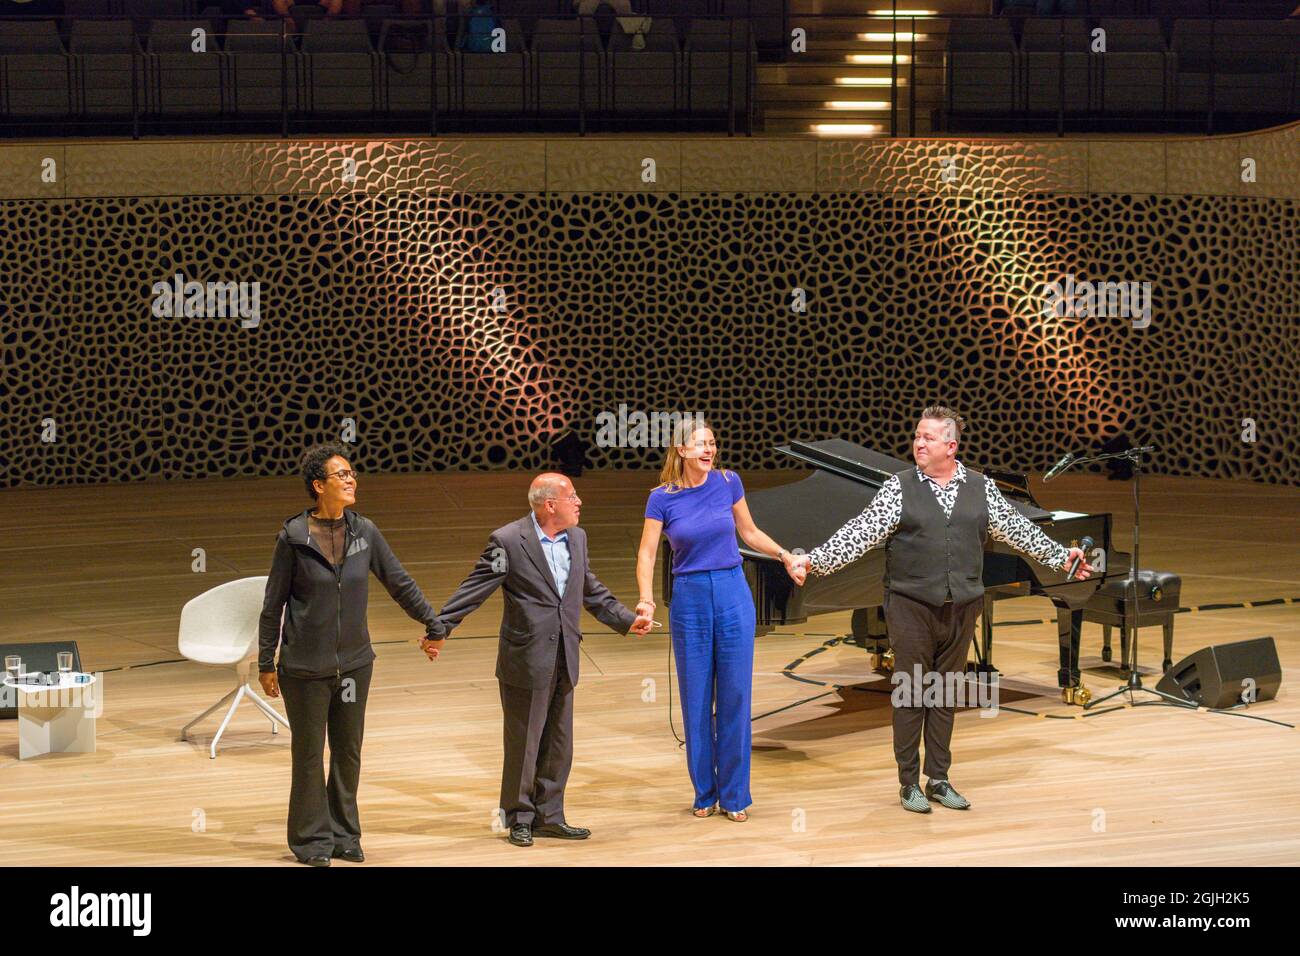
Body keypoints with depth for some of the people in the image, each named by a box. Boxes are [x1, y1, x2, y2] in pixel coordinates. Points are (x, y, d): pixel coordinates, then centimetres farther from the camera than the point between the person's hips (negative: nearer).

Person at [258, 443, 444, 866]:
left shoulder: (365, 532, -1)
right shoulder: (293, 538, -10)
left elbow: (400, 583, 9)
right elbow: (273, 605, -3)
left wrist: (433, 624, 13)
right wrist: (266, 664, -1)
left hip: (354, 663, 3)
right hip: (305, 667, -3)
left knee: (348, 753, 11)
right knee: (309, 755, 7)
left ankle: (344, 835, 25)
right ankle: (312, 839, 21)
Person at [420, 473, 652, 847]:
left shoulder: (577, 538, 8)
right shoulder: (507, 541, -12)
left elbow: (591, 590, 19)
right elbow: (474, 589, -12)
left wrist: (627, 619, 18)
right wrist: (440, 628, -15)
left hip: (563, 662, 6)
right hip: (526, 661, -6)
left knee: (558, 745, 13)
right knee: (523, 743, 4)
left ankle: (548, 816, 25)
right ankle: (519, 818, 18)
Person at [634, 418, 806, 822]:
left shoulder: (728, 482, -1)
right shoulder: (662, 498, -5)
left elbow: (750, 533, 10)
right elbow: (646, 554, -4)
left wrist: (785, 556, -3)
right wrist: (646, 600, -18)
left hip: (733, 595, 1)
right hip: (689, 599, -1)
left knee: (735, 697, 3)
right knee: (696, 700, 6)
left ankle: (734, 795, 13)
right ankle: (704, 794, 18)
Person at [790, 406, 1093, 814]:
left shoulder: (981, 487, 6)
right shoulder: (899, 487, -3)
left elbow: (1016, 530, 13)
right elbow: (861, 532, -8)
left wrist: (1061, 555, 12)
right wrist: (817, 560, -18)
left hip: (960, 608, 3)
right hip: (911, 607, -3)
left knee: (945, 694, 10)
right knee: (910, 693, 2)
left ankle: (939, 780, 19)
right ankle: (909, 784, 11)